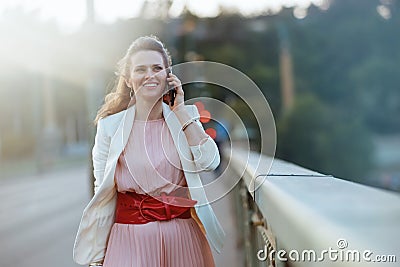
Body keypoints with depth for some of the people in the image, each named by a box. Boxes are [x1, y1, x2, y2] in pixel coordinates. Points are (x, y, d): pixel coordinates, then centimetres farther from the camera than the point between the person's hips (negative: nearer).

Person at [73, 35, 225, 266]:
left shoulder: (186, 117, 3)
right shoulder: (110, 126, -2)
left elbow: (209, 162, -12)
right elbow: (102, 192, 0)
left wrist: (181, 111, -9)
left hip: (182, 235, 2)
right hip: (131, 237, -2)